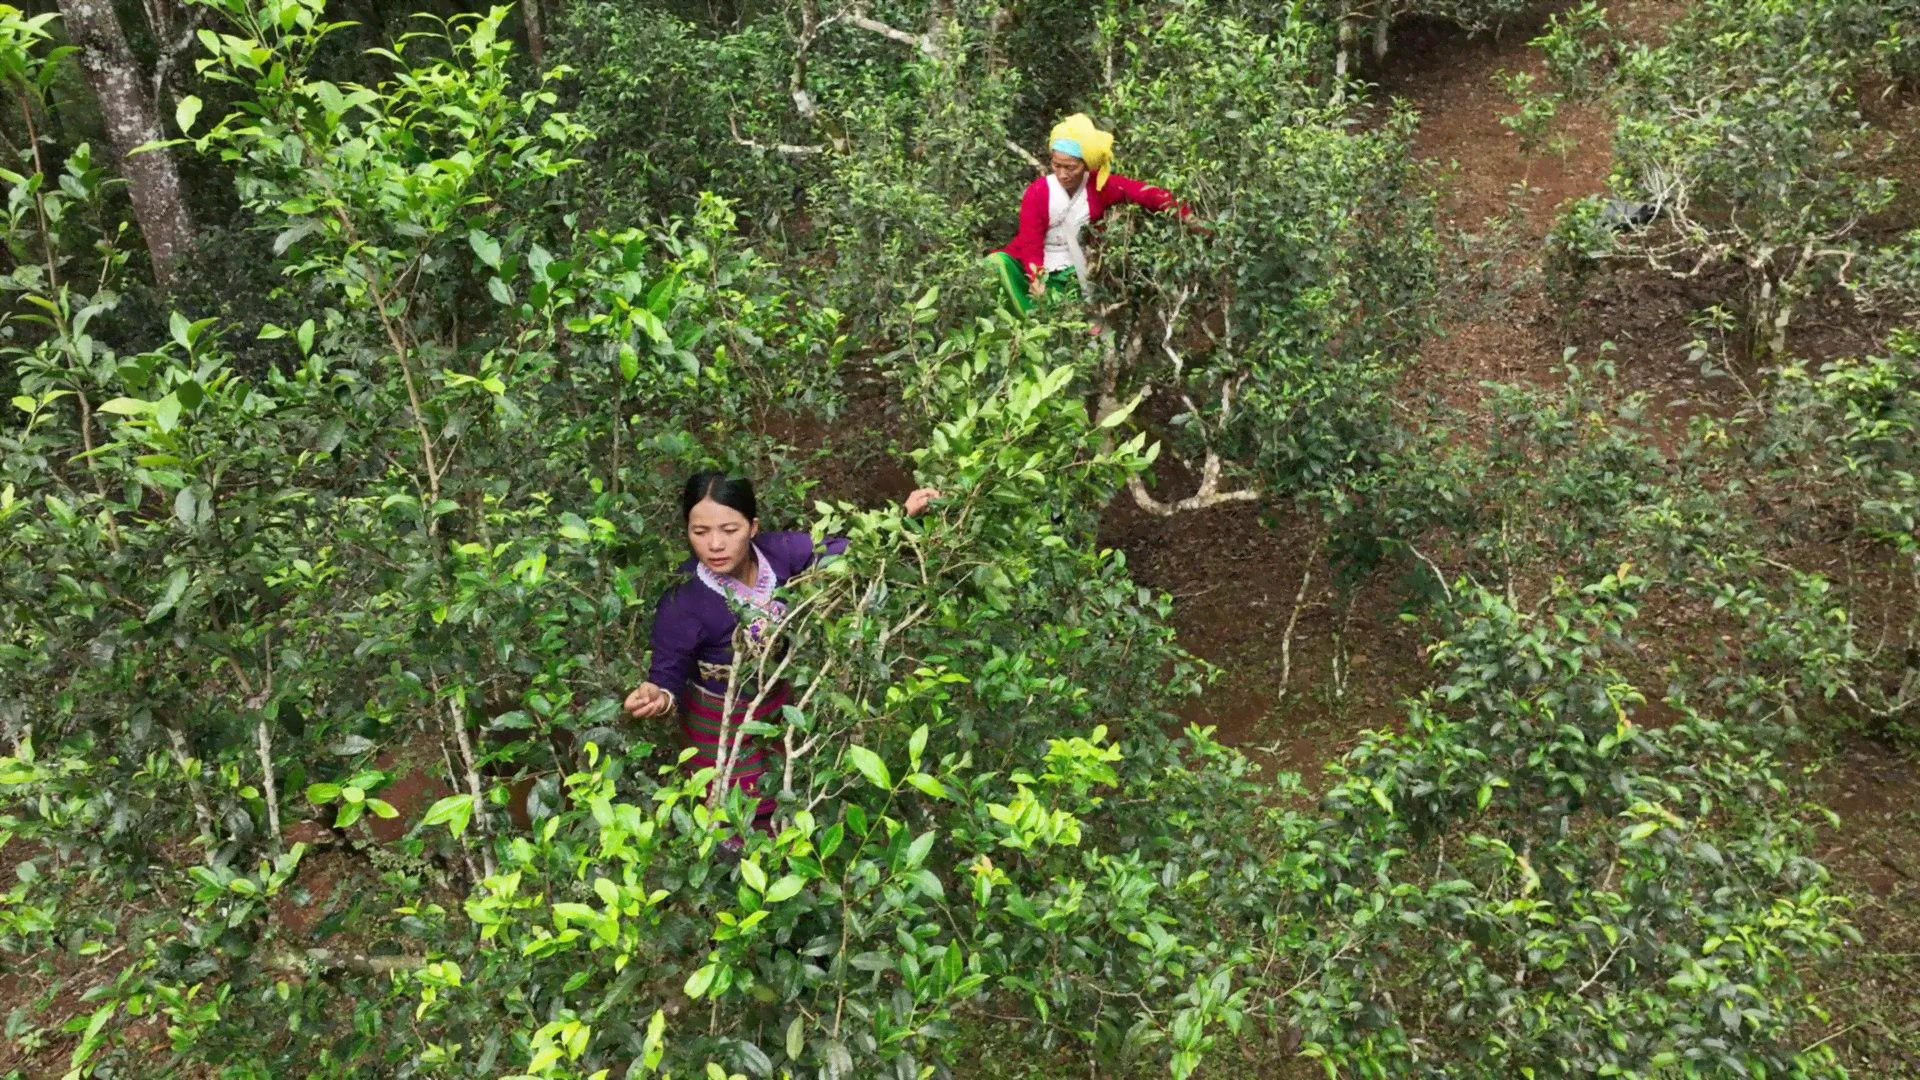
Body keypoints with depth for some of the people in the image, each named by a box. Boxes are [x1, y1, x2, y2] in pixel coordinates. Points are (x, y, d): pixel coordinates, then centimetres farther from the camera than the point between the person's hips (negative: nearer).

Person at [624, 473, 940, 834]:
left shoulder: (776, 551, -26)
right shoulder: (682, 603, -36)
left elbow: (842, 550, -13)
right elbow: (668, 674, -26)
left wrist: (903, 515, -22)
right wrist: (659, 697, -49)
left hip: (776, 701, 5)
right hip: (721, 723, -5)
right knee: (744, 820, 18)